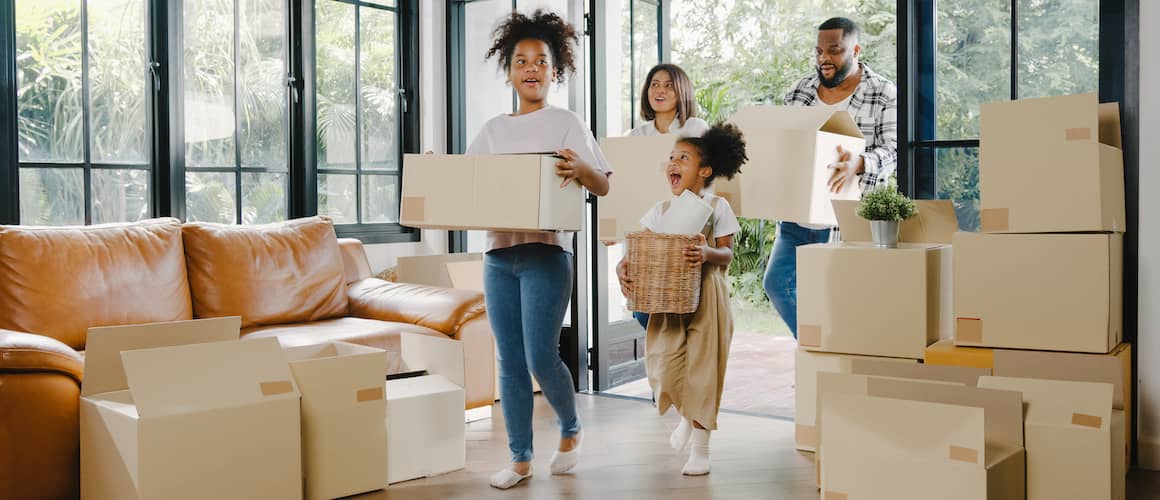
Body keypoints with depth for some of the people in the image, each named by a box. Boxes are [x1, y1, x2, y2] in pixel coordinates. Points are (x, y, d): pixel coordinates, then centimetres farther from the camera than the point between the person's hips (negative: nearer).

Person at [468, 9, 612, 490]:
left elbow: (604, 185, -3)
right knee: (510, 362, 6)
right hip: (498, 254, 4)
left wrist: (579, 168, -24)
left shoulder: (566, 123, 3)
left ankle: (570, 429, 20)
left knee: (541, 357, -9)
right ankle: (520, 458, 17)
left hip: (545, 252, -4)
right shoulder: (493, 129, 15)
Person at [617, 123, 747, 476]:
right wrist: (623, 267, -17)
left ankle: (700, 447, 15)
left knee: (702, 366, 0)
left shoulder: (717, 207, -1)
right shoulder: (661, 210, 8)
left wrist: (708, 253, -27)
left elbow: (727, 255, -5)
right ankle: (686, 415, 31)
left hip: (706, 296, -3)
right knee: (663, 365, -4)